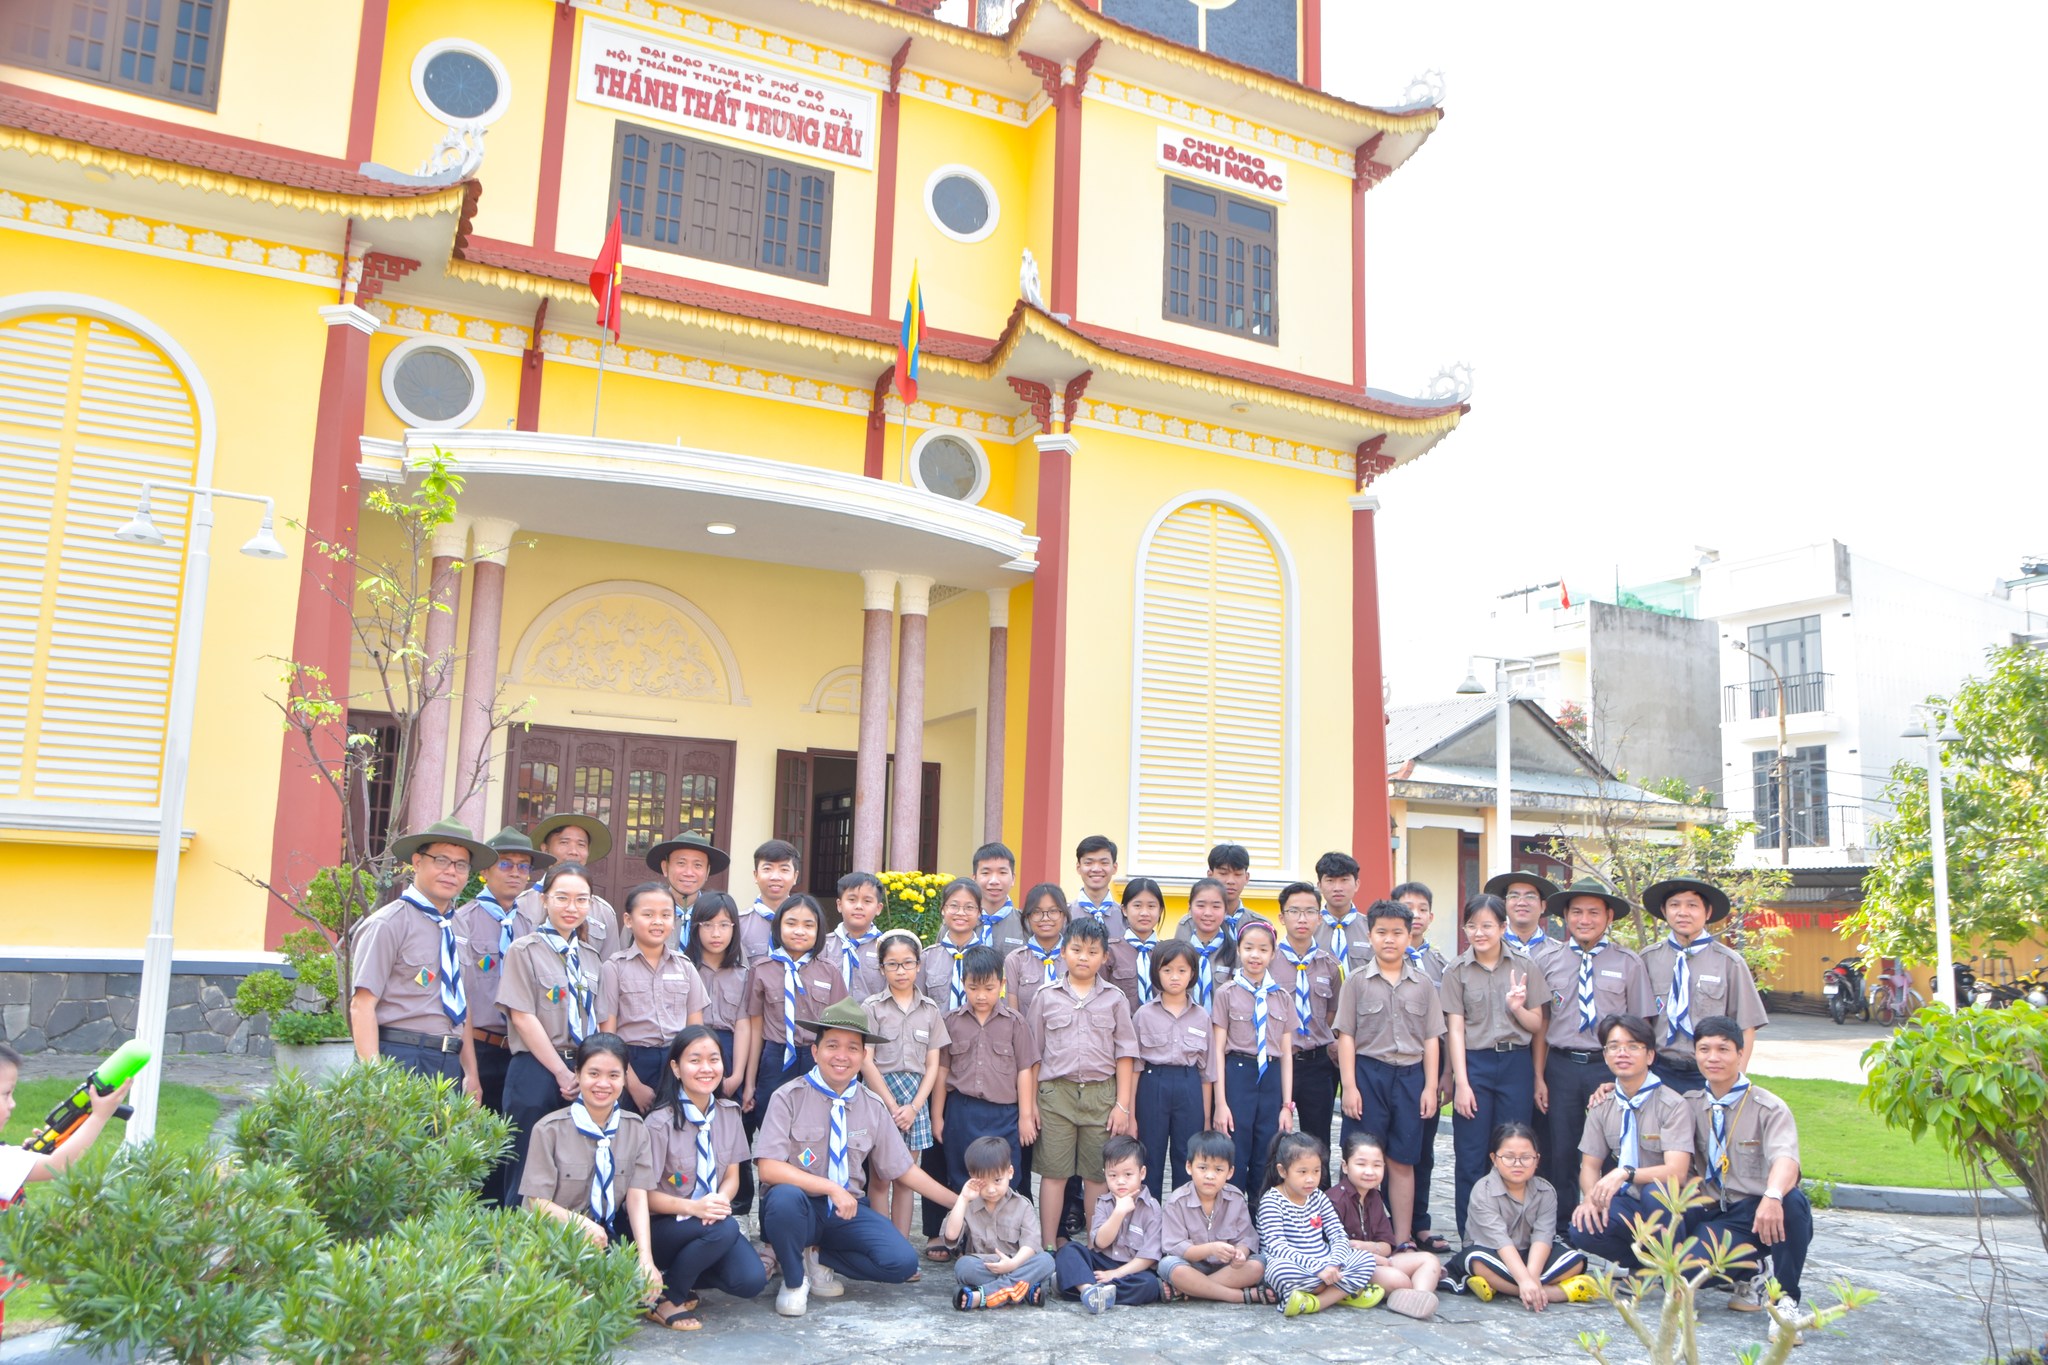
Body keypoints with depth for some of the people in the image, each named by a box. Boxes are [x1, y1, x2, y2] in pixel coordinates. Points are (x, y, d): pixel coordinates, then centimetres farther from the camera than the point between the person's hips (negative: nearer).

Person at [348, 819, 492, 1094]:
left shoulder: (457, 932, 14)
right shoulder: (389, 924, -8)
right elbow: (362, 1004, -13)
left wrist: (471, 1075, 13)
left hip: (449, 1064, 7)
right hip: (399, 1059, -6)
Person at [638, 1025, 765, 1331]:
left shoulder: (728, 1113, 2)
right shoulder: (660, 1122, -14)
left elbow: (732, 1176, 7)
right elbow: (645, 1195, -12)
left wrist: (721, 1200, -17)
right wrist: (692, 1207, -27)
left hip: (713, 1219, 5)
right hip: (664, 1225, -5)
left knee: (751, 1281, -20)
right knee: (725, 1229, -34)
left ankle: (685, 1273, 10)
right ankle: (664, 1296, -11)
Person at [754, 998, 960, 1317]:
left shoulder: (873, 1108, 4)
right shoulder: (789, 1098, -8)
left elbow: (904, 1170, 10)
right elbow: (768, 1169, -17)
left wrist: (959, 1203, 6)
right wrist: (832, 1188, -24)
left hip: (846, 1211, 3)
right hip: (798, 1207, -3)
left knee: (902, 1262, -20)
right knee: (785, 1196, -38)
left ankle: (819, 1258, 7)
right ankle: (794, 1280, -7)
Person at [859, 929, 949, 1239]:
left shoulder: (930, 1010, 8)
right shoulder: (872, 1007, -1)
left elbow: (932, 1065, 6)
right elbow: (866, 1061, -6)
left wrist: (914, 1107, -6)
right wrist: (892, 1106, -10)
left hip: (916, 1099, 3)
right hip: (880, 1096, -3)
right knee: (881, 1179, 0)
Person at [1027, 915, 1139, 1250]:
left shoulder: (1114, 999, 8)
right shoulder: (1046, 997, 5)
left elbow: (1125, 1055, 7)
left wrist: (1123, 1105, 0)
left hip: (1101, 1094, 1)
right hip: (1055, 1093, -1)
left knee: (1097, 1175, 5)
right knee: (1054, 1172, 1)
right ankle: (1049, 1247, 9)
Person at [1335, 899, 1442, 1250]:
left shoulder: (1422, 984, 8)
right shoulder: (1357, 982, 1)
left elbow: (1431, 1038, 9)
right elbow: (1346, 1036, -1)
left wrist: (1430, 1086, 2)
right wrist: (1349, 1086, -7)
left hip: (1410, 1076, 2)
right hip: (1368, 1073, -2)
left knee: (1402, 1161, 8)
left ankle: (1402, 1240, 16)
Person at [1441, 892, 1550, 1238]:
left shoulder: (1525, 968, 5)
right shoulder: (1457, 972, 1)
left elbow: (1536, 1026, 8)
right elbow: (1455, 1029, -2)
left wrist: (1518, 1008, -14)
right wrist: (1461, 1082, -8)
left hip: (1516, 1064, 1)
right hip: (1474, 1063, -1)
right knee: (1471, 1158, 1)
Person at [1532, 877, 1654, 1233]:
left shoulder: (1628, 963, 2)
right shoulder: (1545, 958, 4)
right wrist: (1538, 1077, 1)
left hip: (1610, 1067, -1)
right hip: (1561, 1066, 1)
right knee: (1559, 1153, 5)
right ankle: (1562, 1232, 19)